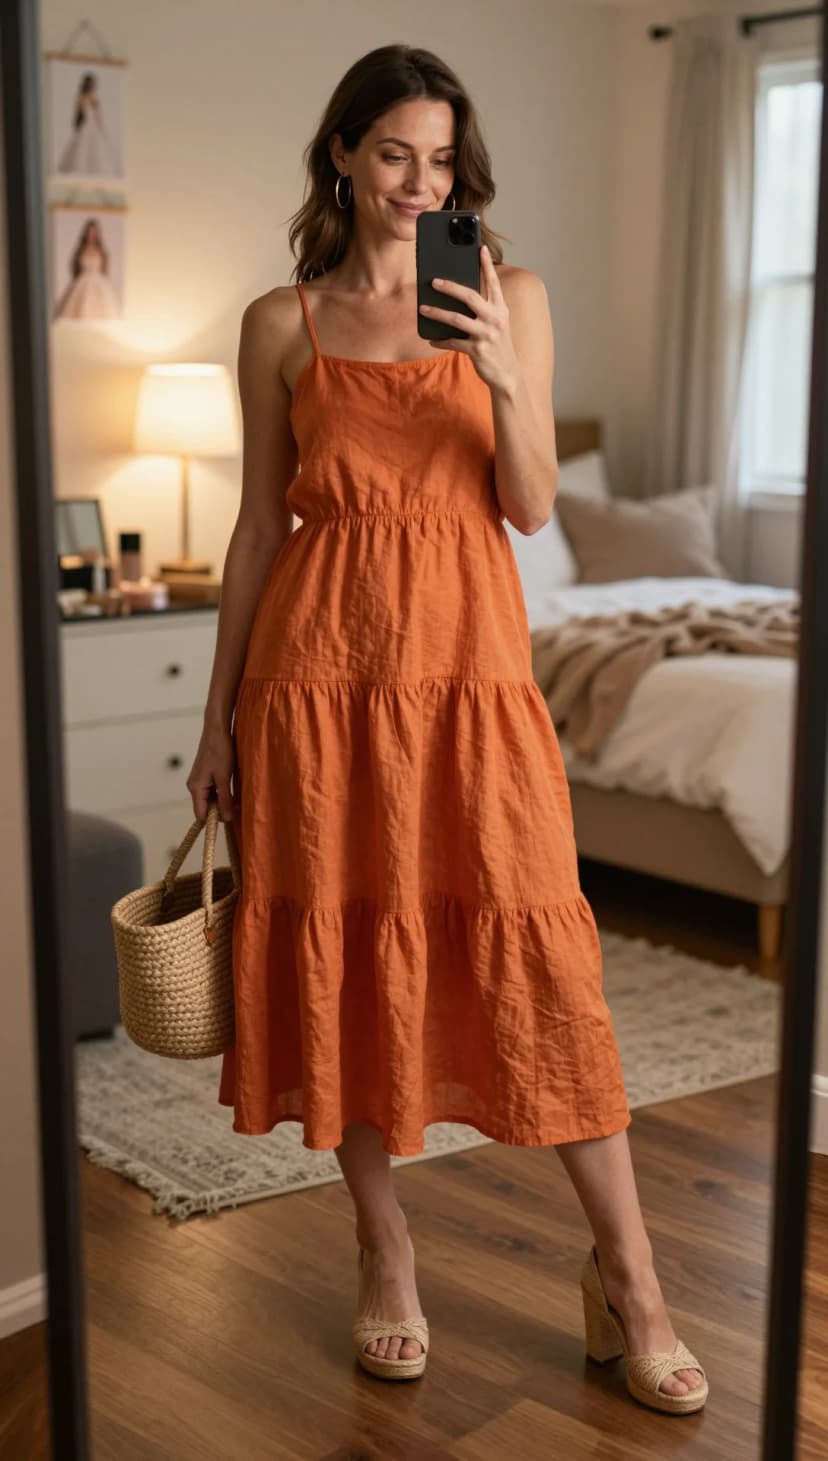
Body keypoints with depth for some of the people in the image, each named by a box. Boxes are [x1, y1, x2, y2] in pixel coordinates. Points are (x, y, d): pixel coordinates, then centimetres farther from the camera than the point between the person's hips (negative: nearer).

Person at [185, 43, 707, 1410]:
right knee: (348, 947, 5)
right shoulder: (282, 323, 7)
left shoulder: (509, 297, 6)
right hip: (320, 662, 1)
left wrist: (504, 377, -18)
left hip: (468, 656, 0)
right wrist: (218, 717, 7)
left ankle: (626, 1265, 12)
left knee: (535, 950, -3)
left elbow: (533, 505, 0)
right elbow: (261, 524, 8)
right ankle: (386, 1252, 23)